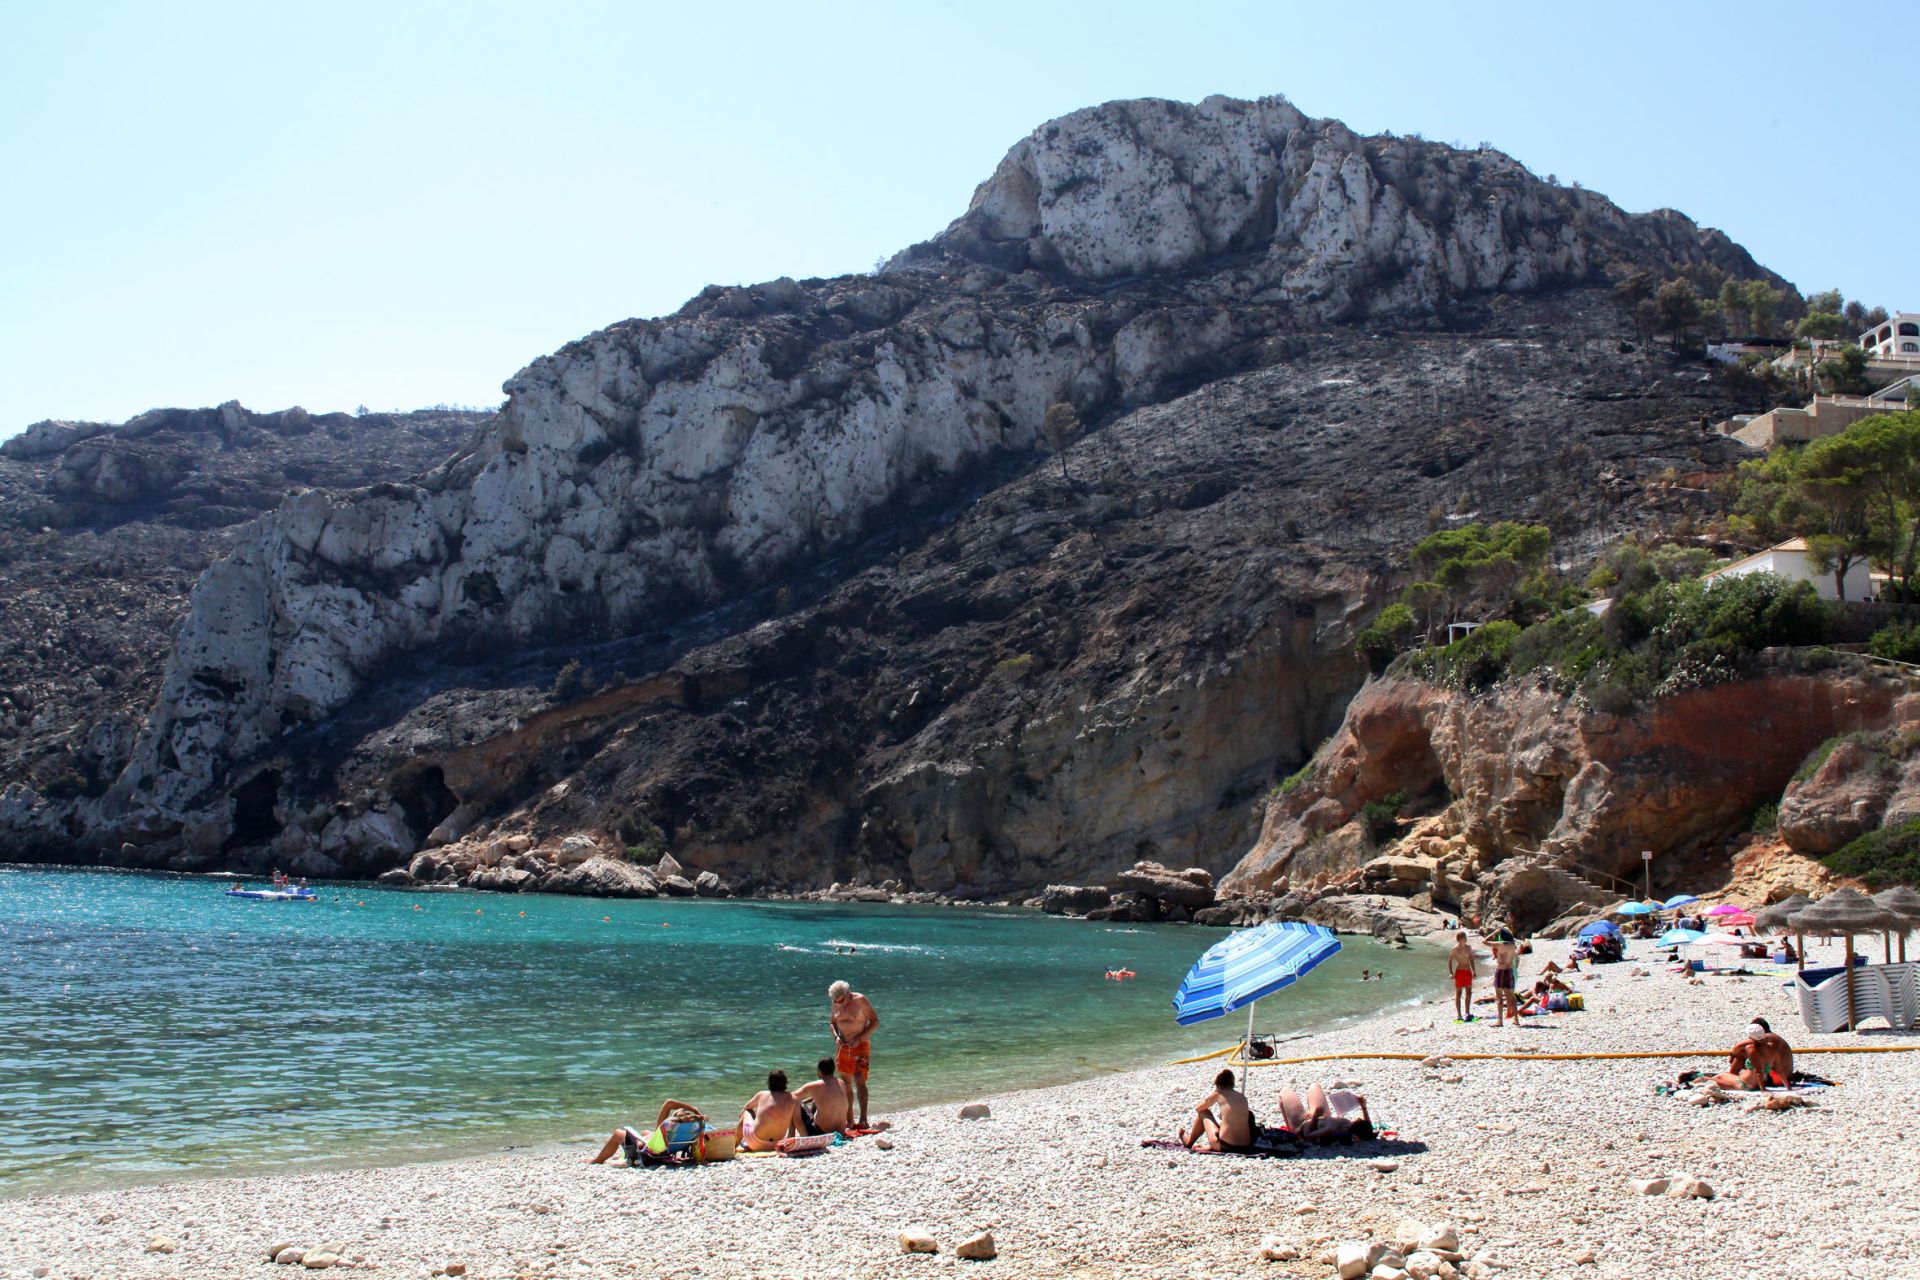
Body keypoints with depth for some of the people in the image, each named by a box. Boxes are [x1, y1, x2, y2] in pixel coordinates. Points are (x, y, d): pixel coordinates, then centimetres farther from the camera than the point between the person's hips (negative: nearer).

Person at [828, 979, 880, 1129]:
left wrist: (859, 1038, -19)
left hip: (861, 1045, -6)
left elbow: (875, 1021, -11)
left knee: (859, 1081, -16)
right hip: (844, 1047, 6)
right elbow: (832, 1022, 18)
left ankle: (863, 1120, -18)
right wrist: (836, 1036, -3)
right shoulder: (836, 1004, 4)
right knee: (846, 1083, 9)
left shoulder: (860, 1000, -12)